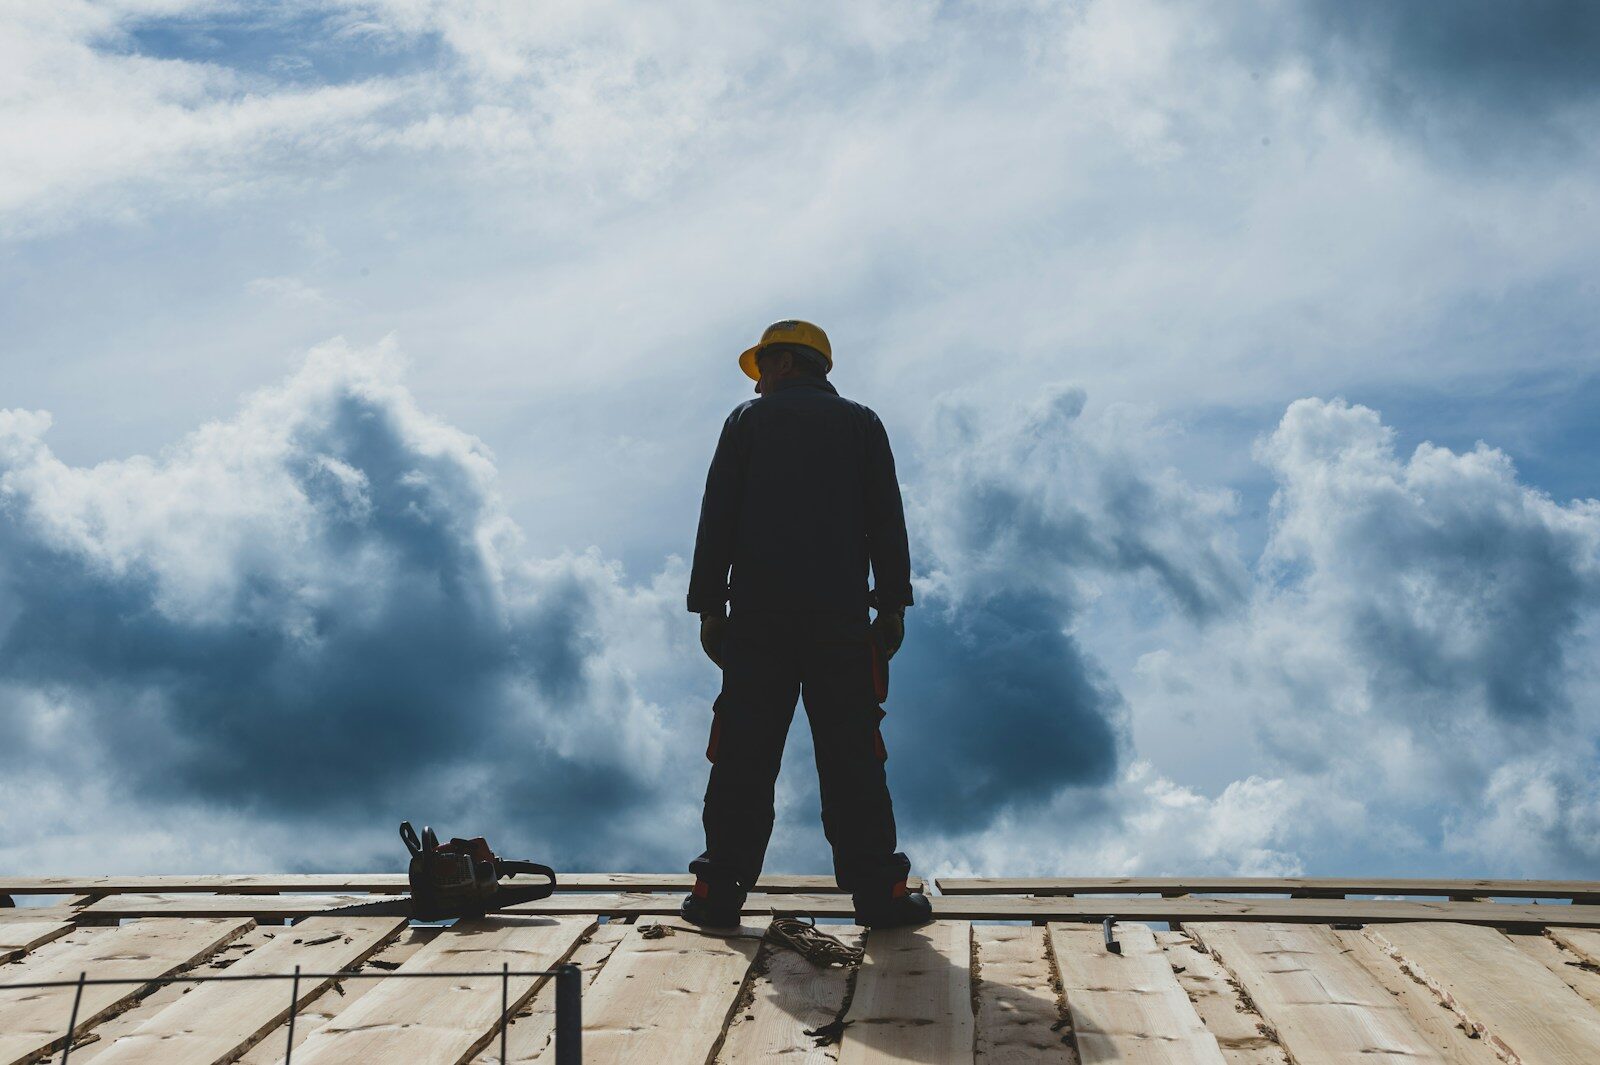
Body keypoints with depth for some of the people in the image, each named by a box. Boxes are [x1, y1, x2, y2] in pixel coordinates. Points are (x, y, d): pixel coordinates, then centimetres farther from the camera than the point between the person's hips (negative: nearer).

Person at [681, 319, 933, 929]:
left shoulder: (748, 420, 10)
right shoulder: (860, 424, 13)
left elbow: (717, 519, 4)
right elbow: (886, 521, 6)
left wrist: (709, 607, 5)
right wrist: (892, 605, 7)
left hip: (758, 615, 0)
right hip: (841, 617, 0)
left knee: (743, 757, 3)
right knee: (852, 755, 1)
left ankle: (720, 890, 4)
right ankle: (877, 890, 1)